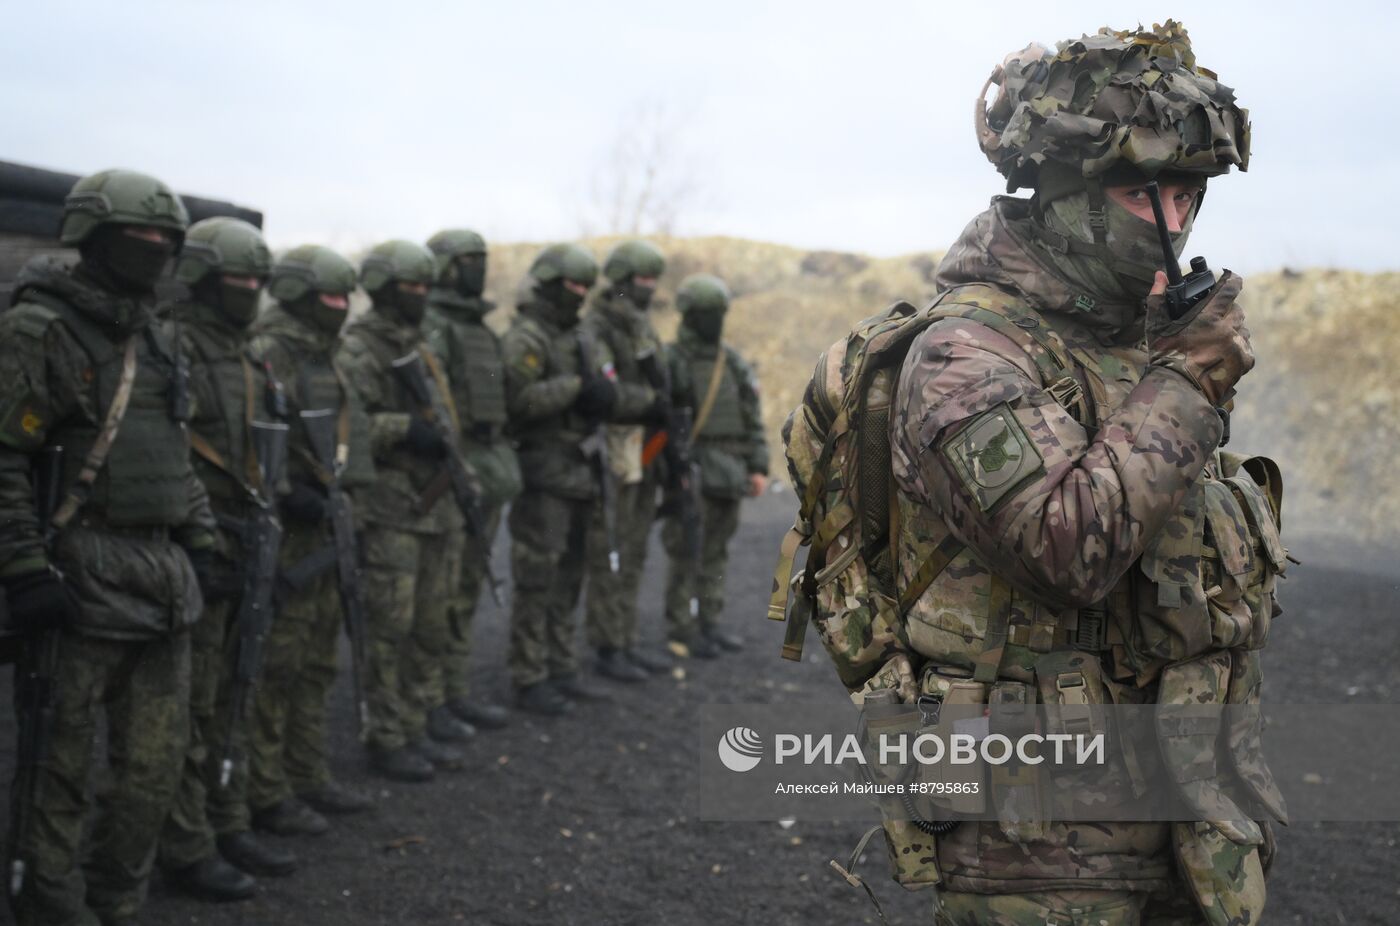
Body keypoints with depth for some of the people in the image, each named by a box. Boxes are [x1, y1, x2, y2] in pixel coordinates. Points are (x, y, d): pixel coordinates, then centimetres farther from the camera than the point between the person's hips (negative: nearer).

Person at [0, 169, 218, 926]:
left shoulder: (151, 337, 15)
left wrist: (200, 543, 17)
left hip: (161, 579, 8)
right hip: (81, 578, -8)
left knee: (155, 766, 12)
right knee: (63, 764, 1)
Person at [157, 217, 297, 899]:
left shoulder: (241, 355, 16)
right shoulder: (171, 348, -13)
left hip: (239, 552, 9)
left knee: (228, 698, 15)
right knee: (189, 704, -1)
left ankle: (227, 826, 26)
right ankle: (186, 849, 7)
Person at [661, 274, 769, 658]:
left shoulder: (734, 363, 10)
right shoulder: (669, 362, -8)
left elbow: (753, 419, 10)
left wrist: (759, 468, 3)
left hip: (726, 475, 6)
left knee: (716, 551, 10)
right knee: (686, 553, -3)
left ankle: (710, 622, 18)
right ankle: (682, 629, 5)